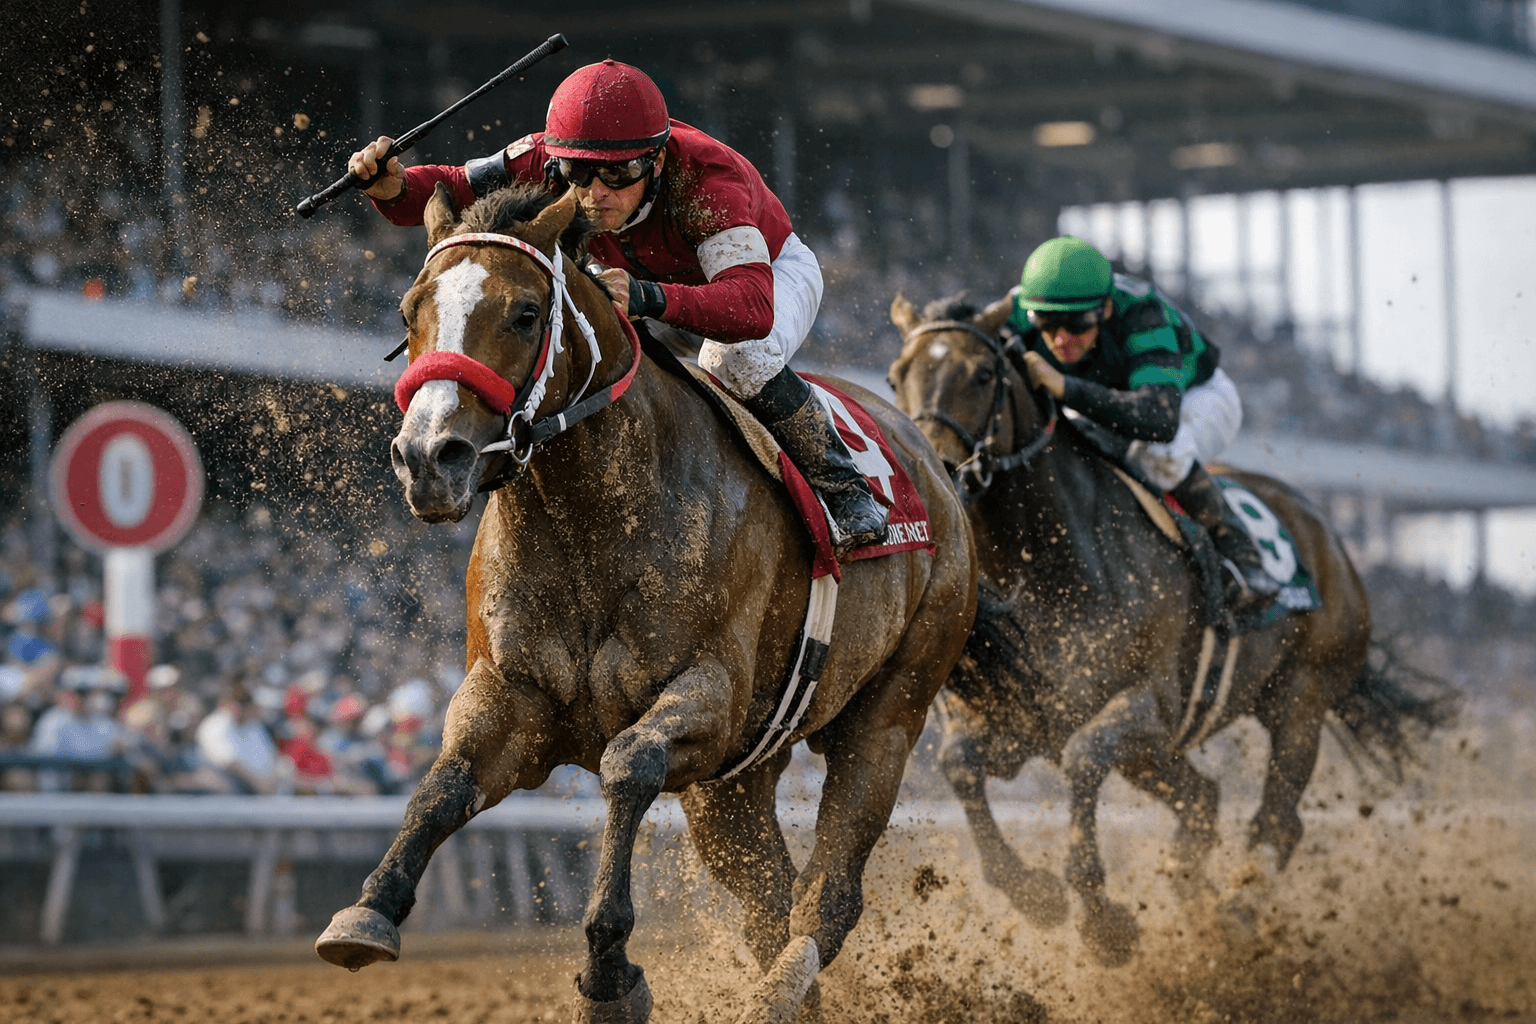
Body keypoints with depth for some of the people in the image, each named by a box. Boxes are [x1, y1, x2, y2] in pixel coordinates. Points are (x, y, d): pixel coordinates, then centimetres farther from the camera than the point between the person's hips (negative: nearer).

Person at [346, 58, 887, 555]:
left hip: (770, 270, -5)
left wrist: (649, 298, -74)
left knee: (736, 358, -37)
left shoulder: (705, 178, -44)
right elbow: (450, 192, -21)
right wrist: (393, 187, -45)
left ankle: (839, 484, -14)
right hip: (658, 278, 5)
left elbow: (753, 306, -58)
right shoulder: (550, 163, -31)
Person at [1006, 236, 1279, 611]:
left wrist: (1065, 387, -64)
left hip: (1197, 396, -5)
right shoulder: (1015, 316, -29)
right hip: (1111, 401, 5)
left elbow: (1161, 419, -56)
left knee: (1159, 451, -37)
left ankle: (1239, 552, -18)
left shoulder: (1141, 313, -43)